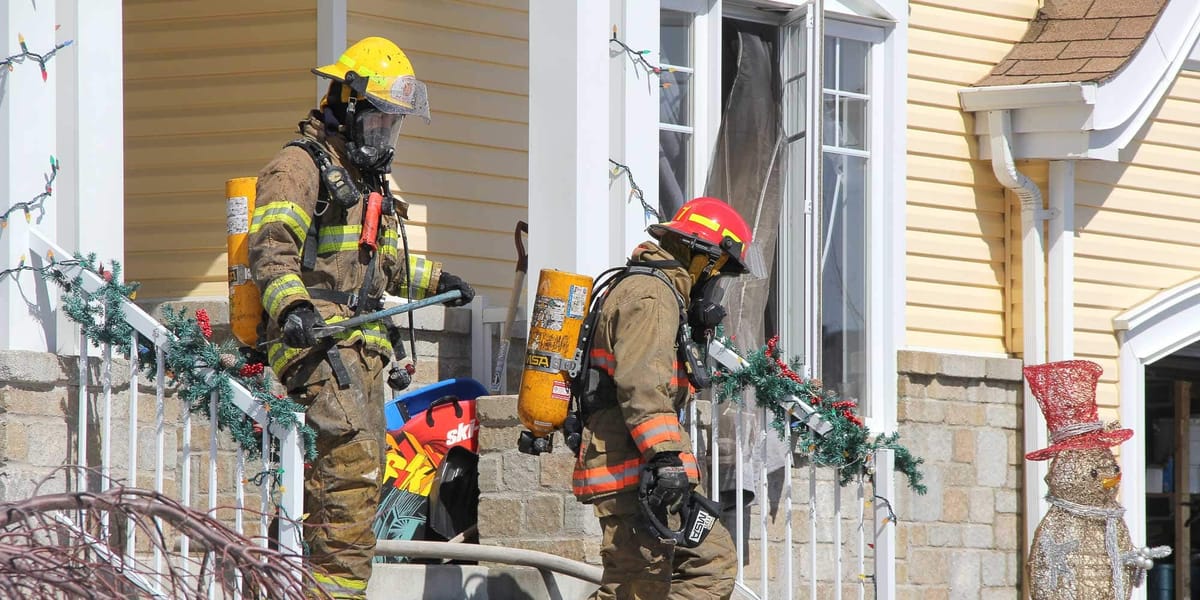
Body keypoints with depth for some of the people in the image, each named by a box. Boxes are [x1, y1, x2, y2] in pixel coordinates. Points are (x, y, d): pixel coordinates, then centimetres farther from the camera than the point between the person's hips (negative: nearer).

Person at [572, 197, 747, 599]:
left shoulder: (658, 291, 25)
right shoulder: (651, 295, -10)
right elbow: (643, 386, -22)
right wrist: (666, 456, -27)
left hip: (647, 473, 11)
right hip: (633, 474, -11)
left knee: (713, 561, 12)